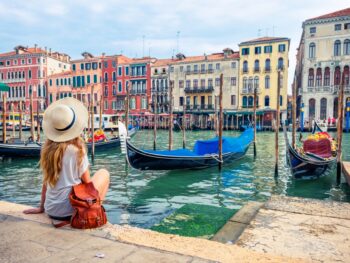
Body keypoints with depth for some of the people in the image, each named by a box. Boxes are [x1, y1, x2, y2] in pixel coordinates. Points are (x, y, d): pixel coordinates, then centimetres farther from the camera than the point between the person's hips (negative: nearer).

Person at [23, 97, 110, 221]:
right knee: (104, 173, 14)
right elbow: (87, 182, -6)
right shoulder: (77, 150, -15)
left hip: (50, 210, 6)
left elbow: (46, 182, 8)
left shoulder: (47, 149, 0)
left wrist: (41, 207, 18)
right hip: (70, 210, -6)